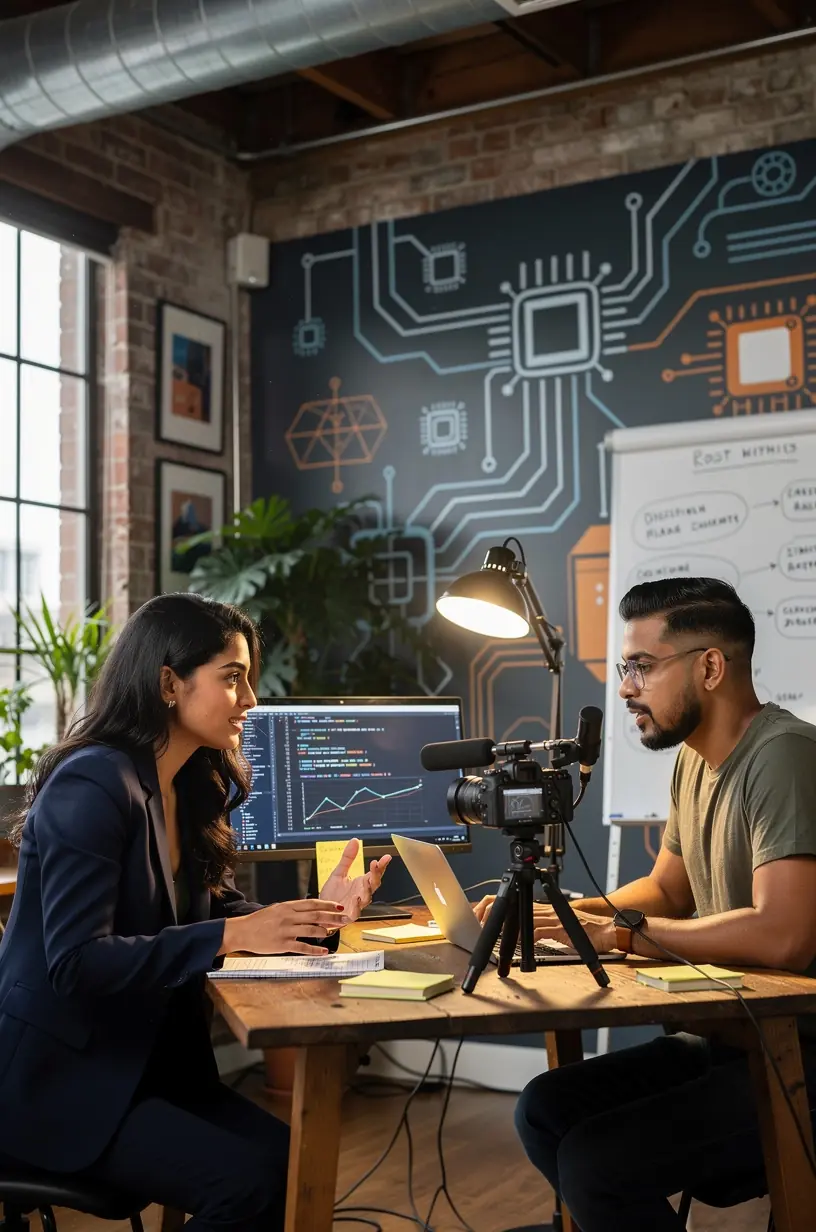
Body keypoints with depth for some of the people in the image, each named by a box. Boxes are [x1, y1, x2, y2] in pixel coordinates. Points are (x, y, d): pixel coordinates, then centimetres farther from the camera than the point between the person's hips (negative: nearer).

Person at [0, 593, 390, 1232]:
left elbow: (210, 911, 8)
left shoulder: (191, 788, 7)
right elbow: (76, 960, -27)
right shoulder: (94, 785, -21)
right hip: (58, 1073, -8)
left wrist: (314, 915, -9)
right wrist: (231, 936, -30)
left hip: (144, 1056, 8)